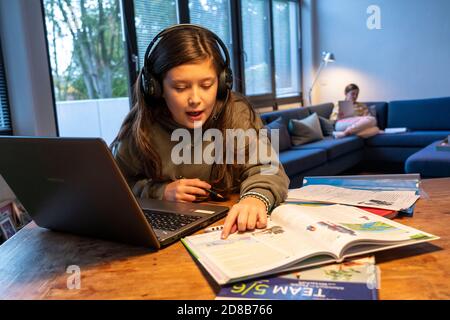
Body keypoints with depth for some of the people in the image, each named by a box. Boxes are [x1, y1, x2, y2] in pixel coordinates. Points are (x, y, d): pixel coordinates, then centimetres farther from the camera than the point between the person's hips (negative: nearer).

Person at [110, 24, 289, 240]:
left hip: (228, 230, -1)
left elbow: (264, 168, -17)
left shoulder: (237, 115, -8)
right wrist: (160, 191, -14)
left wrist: (256, 198, -39)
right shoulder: (140, 127, -8)